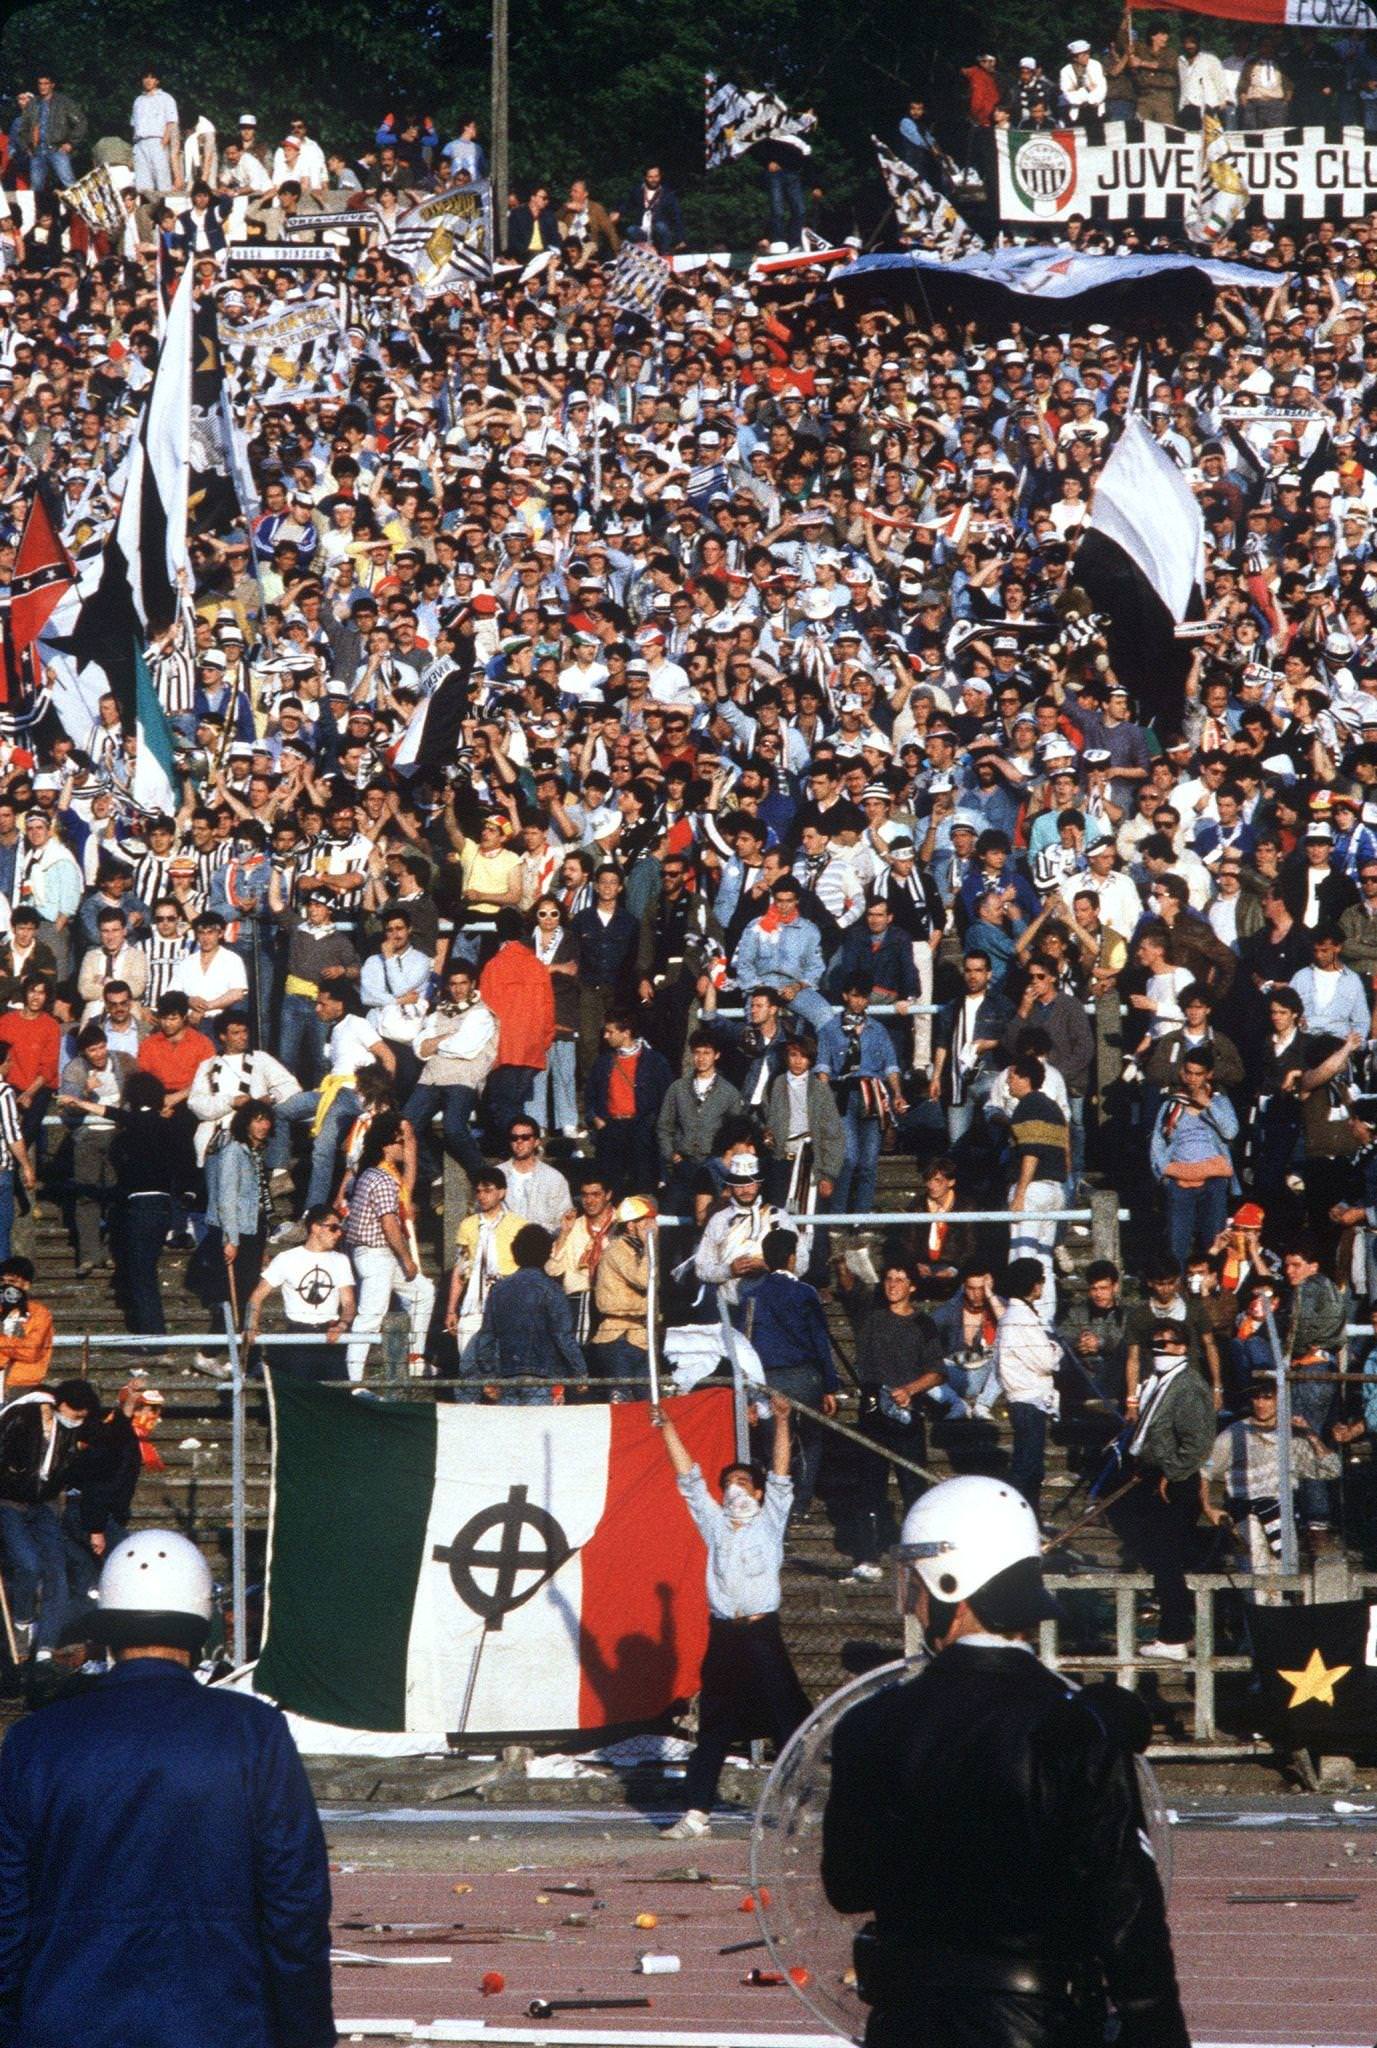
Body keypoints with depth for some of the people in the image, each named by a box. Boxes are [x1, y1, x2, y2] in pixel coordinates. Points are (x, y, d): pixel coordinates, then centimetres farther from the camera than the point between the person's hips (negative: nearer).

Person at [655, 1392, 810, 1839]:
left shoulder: (769, 1523, 7)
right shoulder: (714, 1524, 14)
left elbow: (780, 1478, -3)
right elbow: (689, 1478, 9)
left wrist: (781, 1422, -14)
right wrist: (667, 1428, 2)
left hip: (764, 1635, -3)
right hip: (723, 1636, 3)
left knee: (787, 1722, -3)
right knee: (713, 1730, 3)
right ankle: (696, 1813, 1)